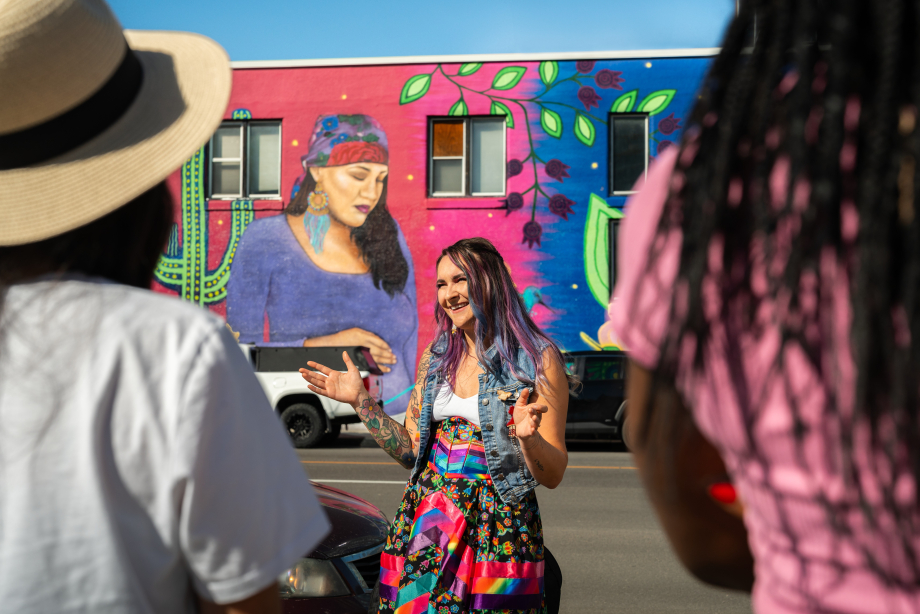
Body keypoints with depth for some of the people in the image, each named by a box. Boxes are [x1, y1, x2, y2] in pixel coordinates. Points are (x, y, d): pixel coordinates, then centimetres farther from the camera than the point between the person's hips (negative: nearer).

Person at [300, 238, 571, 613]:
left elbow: (553, 476, -8)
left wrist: (527, 436, -28)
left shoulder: (538, 360, -7)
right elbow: (411, 451, 11)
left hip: (499, 529, -4)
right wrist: (359, 401, 6)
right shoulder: (436, 356, 9)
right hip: (426, 524, 4)